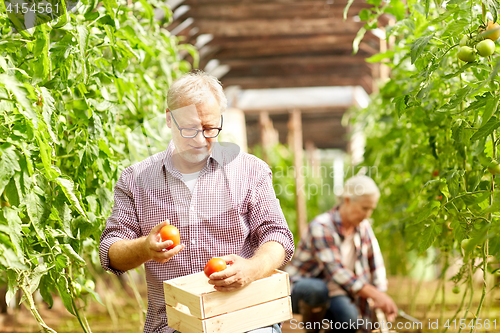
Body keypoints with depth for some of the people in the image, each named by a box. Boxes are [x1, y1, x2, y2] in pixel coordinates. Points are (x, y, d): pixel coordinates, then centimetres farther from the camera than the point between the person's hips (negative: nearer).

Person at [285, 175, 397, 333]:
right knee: (318, 289, -40)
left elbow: (376, 264, 4)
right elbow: (336, 271, -31)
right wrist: (375, 295, -37)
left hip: (333, 295, 5)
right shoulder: (320, 227, -22)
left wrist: (382, 297, -13)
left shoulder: (363, 227, 2)